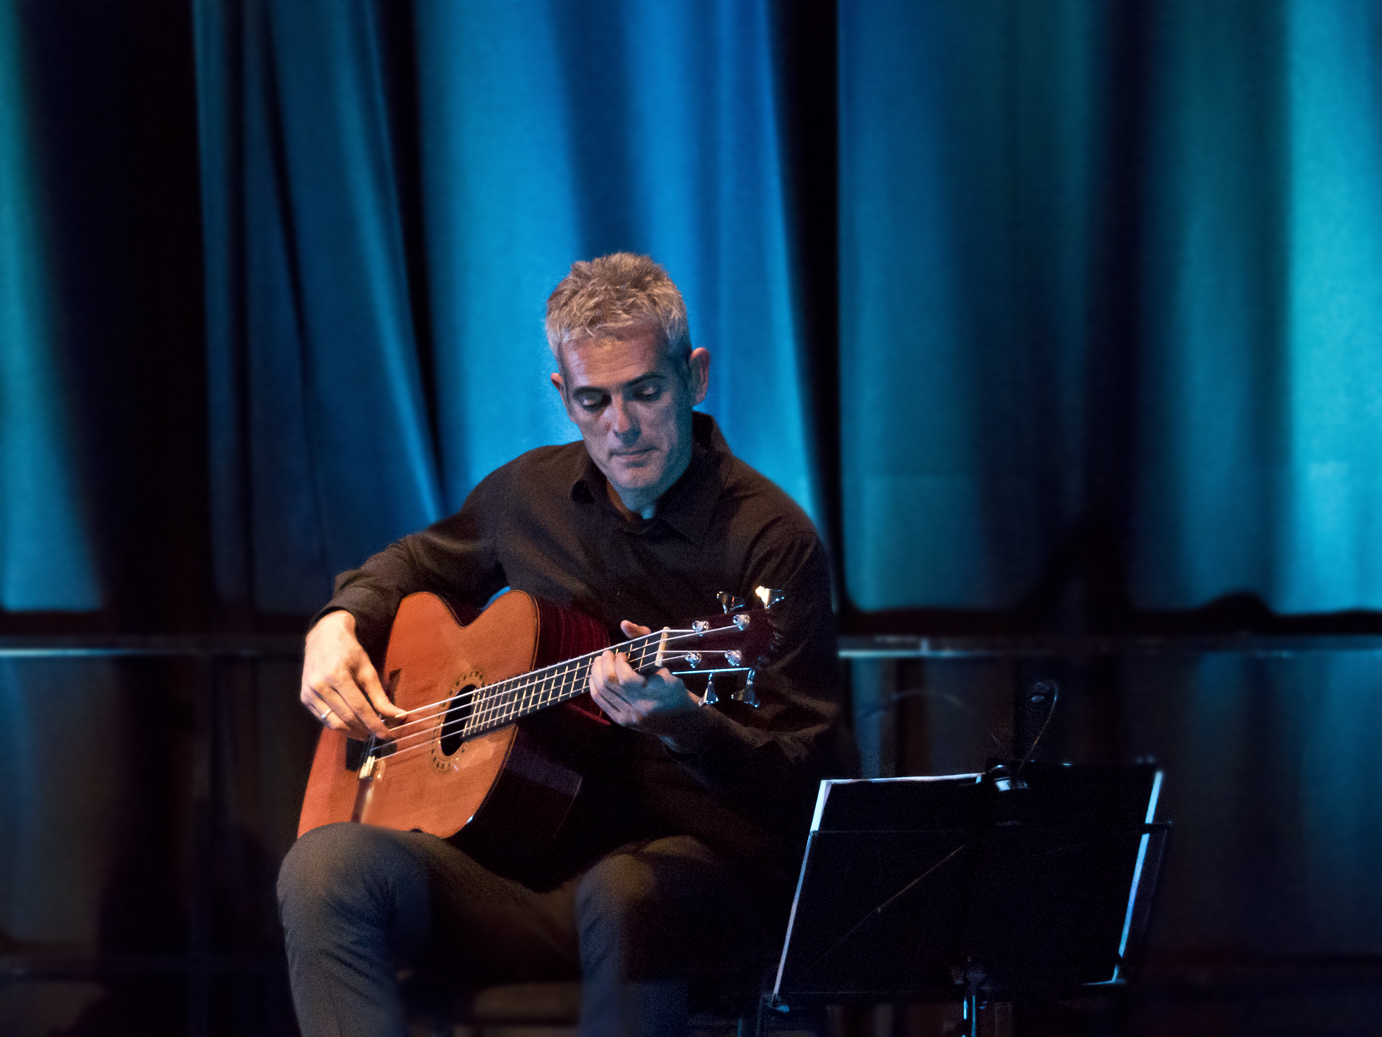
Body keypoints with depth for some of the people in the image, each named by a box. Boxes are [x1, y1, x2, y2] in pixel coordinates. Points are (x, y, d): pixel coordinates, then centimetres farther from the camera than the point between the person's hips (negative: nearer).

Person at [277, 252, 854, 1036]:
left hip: (706, 867, -5)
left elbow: (811, 782, -13)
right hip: (535, 863, 5)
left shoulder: (770, 539, -7)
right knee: (327, 868, -24)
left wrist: (681, 719, -32)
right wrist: (340, 626, 13)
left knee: (621, 896, -42)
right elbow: (419, 562, 35)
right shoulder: (531, 494, 11)